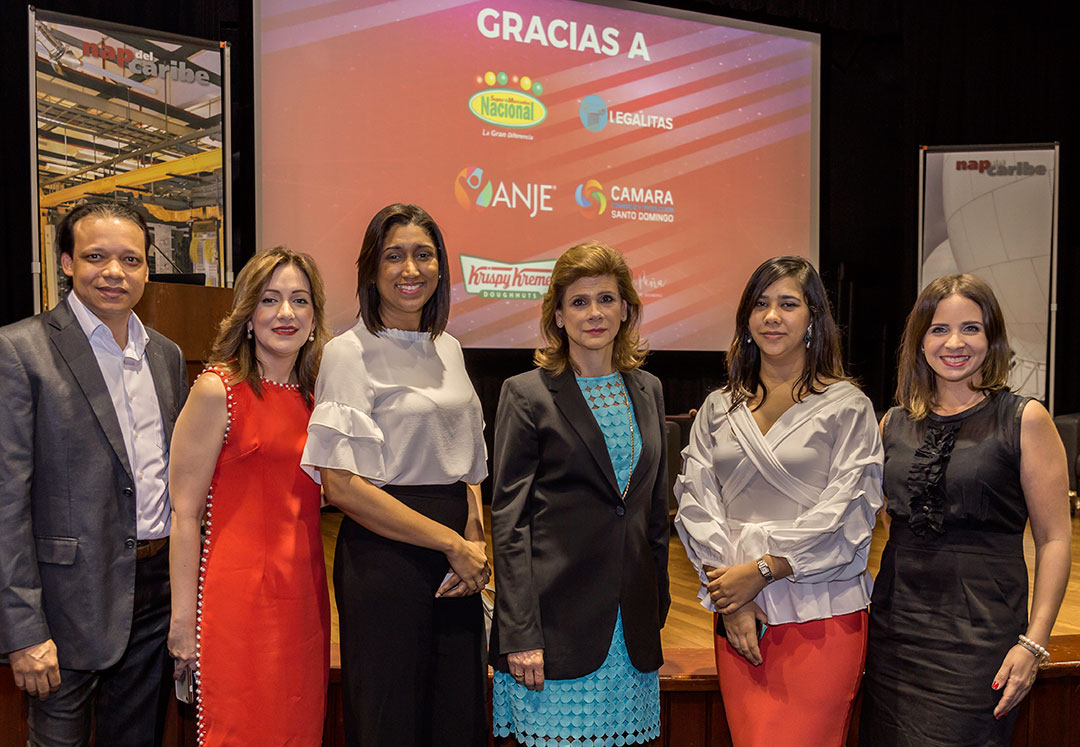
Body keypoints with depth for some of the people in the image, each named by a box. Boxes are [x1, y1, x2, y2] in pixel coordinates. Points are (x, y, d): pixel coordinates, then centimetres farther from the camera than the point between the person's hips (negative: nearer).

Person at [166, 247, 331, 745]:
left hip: (305, 592, 6)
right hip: (239, 591, -6)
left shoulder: (315, 396, 10)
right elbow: (184, 513, -9)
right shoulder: (218, 390, -8)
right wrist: (183, 620, -10)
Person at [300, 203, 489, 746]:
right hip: (383, 555, -6)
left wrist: (476, 541, -1)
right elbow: (341, 483, -15)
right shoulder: (349, 352, -8)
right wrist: (451, 543, -13)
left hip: (458, 567, 6)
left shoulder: (448, 349, 12)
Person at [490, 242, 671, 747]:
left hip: (632, 625, 5)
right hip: (559, 621, -4)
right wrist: (520, 634, -12)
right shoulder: (527, 394, -5)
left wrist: (657, 609, 13)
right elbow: (508, 521, -7)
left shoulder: (648, 390, 10)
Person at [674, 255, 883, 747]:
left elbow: (844, 510, -8)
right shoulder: (718, 410, 10)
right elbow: (697, 503, 3)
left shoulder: (847, 407, 0)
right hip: (740, 614, 3)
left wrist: (762, 570, -11)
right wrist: (727, 598, -7)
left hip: (822, 615, -3)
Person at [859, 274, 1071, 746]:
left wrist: (1033, 642, -12)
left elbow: (1055, 539, -5)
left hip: (978, 632, -4)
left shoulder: (1024, 420, -3)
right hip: (895, 629, 4)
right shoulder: (894, 424, 8)